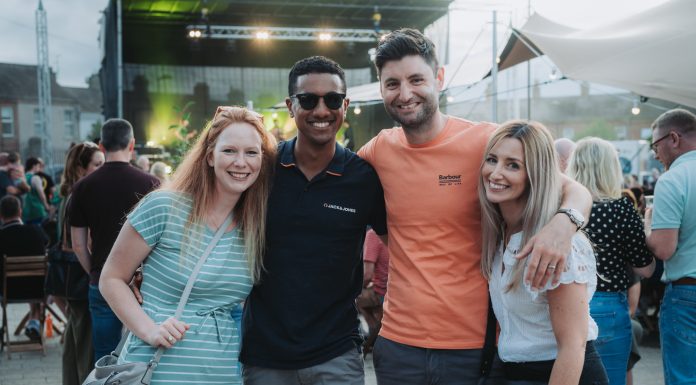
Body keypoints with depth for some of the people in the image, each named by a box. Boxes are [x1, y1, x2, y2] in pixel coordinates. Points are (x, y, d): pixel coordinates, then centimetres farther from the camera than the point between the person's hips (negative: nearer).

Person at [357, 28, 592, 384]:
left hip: (477, 346, -2)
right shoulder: (379, 149, 1)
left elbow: (575, 190, -5)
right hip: (398, 342, 3)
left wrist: (564, 221, -27)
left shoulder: (485, 141, -9)